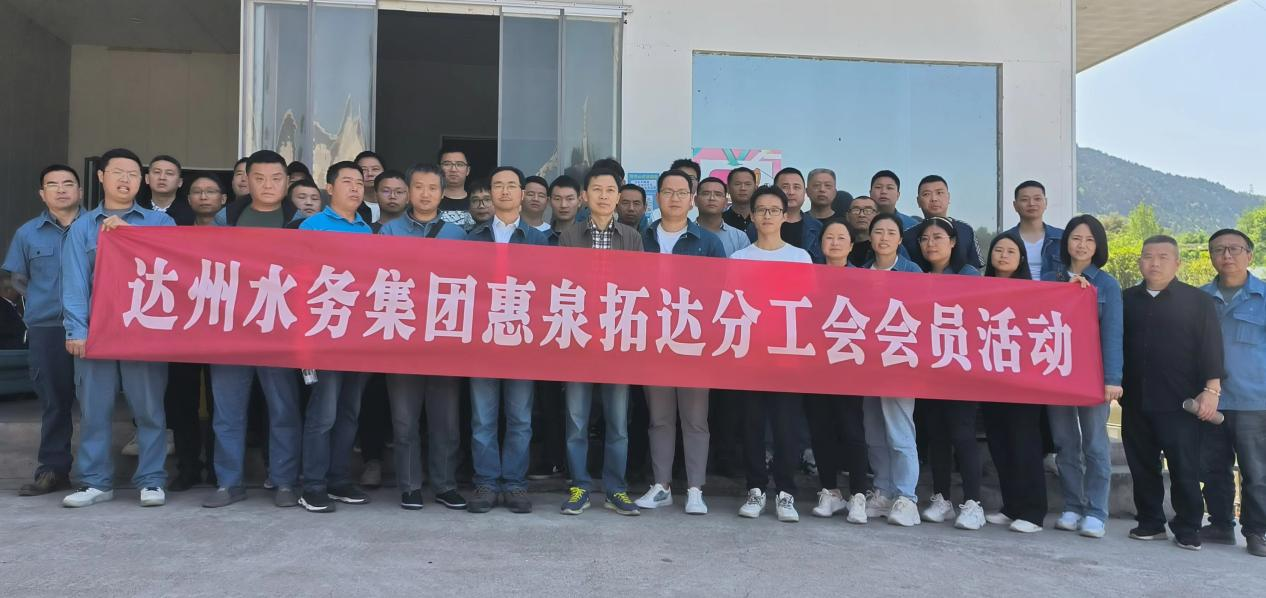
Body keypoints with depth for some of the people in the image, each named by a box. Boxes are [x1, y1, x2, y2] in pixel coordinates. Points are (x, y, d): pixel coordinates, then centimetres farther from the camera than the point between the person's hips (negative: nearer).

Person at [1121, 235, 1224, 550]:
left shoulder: (1198, 300, 2)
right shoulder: (1126, 299, 10)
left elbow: (1210, 347, -2)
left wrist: (1211, 389, -9)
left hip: (1180, 402, -3)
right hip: (1135, 402, 3)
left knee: (1184, 468, 0)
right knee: (1142, 466, 8)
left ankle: (1188, 529, 11)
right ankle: (1150, 523, 19)